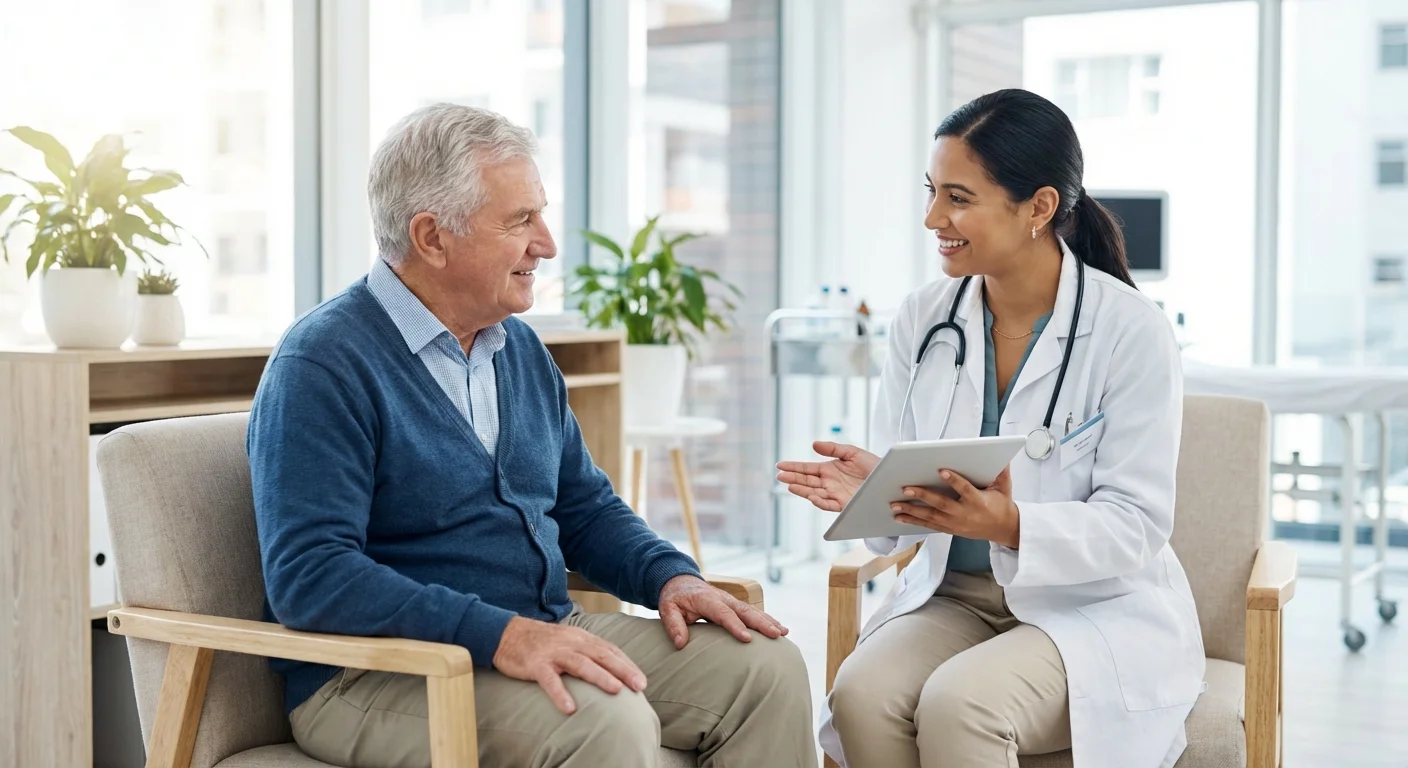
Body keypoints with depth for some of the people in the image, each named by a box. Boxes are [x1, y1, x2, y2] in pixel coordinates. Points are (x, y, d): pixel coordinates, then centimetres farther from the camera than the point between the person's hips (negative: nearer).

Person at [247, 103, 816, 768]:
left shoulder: (521, 349, 14)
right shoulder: (323, 366, -13)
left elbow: (585, 506, 22)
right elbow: (309, 575, -22)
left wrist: (671, 576, 1)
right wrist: (500, 634, -30)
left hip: (545, 637, 8)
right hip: (381, 675, -8)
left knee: (768, 668, -7)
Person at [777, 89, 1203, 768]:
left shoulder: (1130, 331, -11)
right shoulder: (922, 318, 2)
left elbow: (1136, 525, -13)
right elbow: (906, 490, 5)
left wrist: (1011, 525, -30)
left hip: (1097, 607, -4)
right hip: (955, 597, 4)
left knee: (957, 705, -32)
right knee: (861, 693, -27)